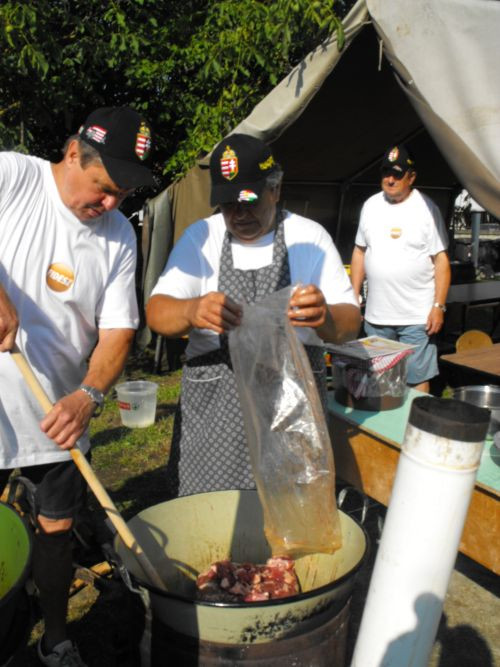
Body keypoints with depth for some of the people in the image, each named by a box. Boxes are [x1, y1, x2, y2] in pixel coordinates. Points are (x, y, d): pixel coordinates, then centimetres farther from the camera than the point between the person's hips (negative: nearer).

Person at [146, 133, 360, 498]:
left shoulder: (310, 237, 2)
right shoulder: (199, 237, 4)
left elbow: (350, 323, -2)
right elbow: (157, 313, -4)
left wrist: (326, 319, -26)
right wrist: (191, 311, -28)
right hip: (213, 407, 1)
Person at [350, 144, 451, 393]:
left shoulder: (426, 209, -4)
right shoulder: (371, 205, 9)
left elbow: (441, 260, -6)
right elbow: (360, 252, 13)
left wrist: (439, 306, -12)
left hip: (417, 317, -4)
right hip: (375, 316, 4)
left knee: (417, 380, 0)